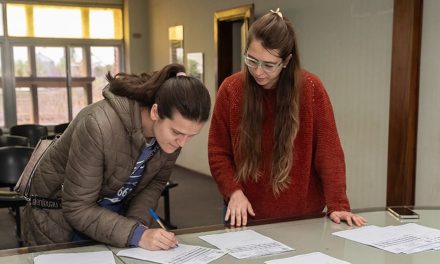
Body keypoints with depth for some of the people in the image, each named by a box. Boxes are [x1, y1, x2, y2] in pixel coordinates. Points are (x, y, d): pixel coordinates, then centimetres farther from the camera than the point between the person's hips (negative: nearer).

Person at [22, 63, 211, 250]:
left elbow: (155, 182, -4)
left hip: (115, 214, 5)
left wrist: (137, 224, -18)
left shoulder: (172, 125, -18)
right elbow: (78, 209, -28)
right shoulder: (100, 126, -35)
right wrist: (136, 234, -35)